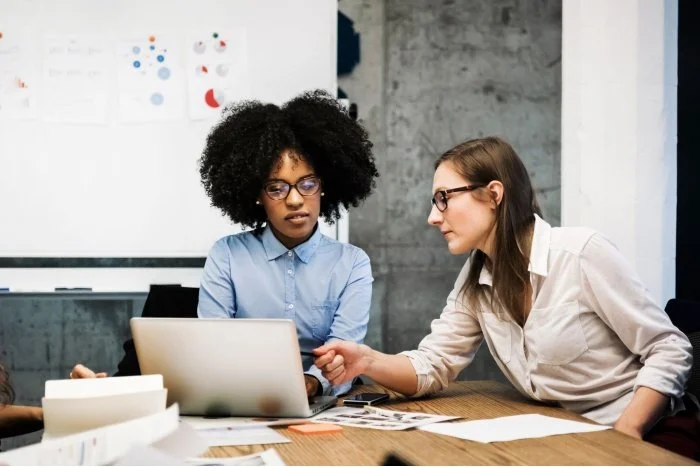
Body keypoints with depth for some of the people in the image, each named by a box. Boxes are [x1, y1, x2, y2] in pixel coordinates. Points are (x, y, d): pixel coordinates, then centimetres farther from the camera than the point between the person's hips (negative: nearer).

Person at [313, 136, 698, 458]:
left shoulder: (581, 253, -16)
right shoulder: (475, 282, 5)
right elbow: (431, 367, 3)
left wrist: (625, 436, -23)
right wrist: (368, 362, -17)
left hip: (650, 437, -5)